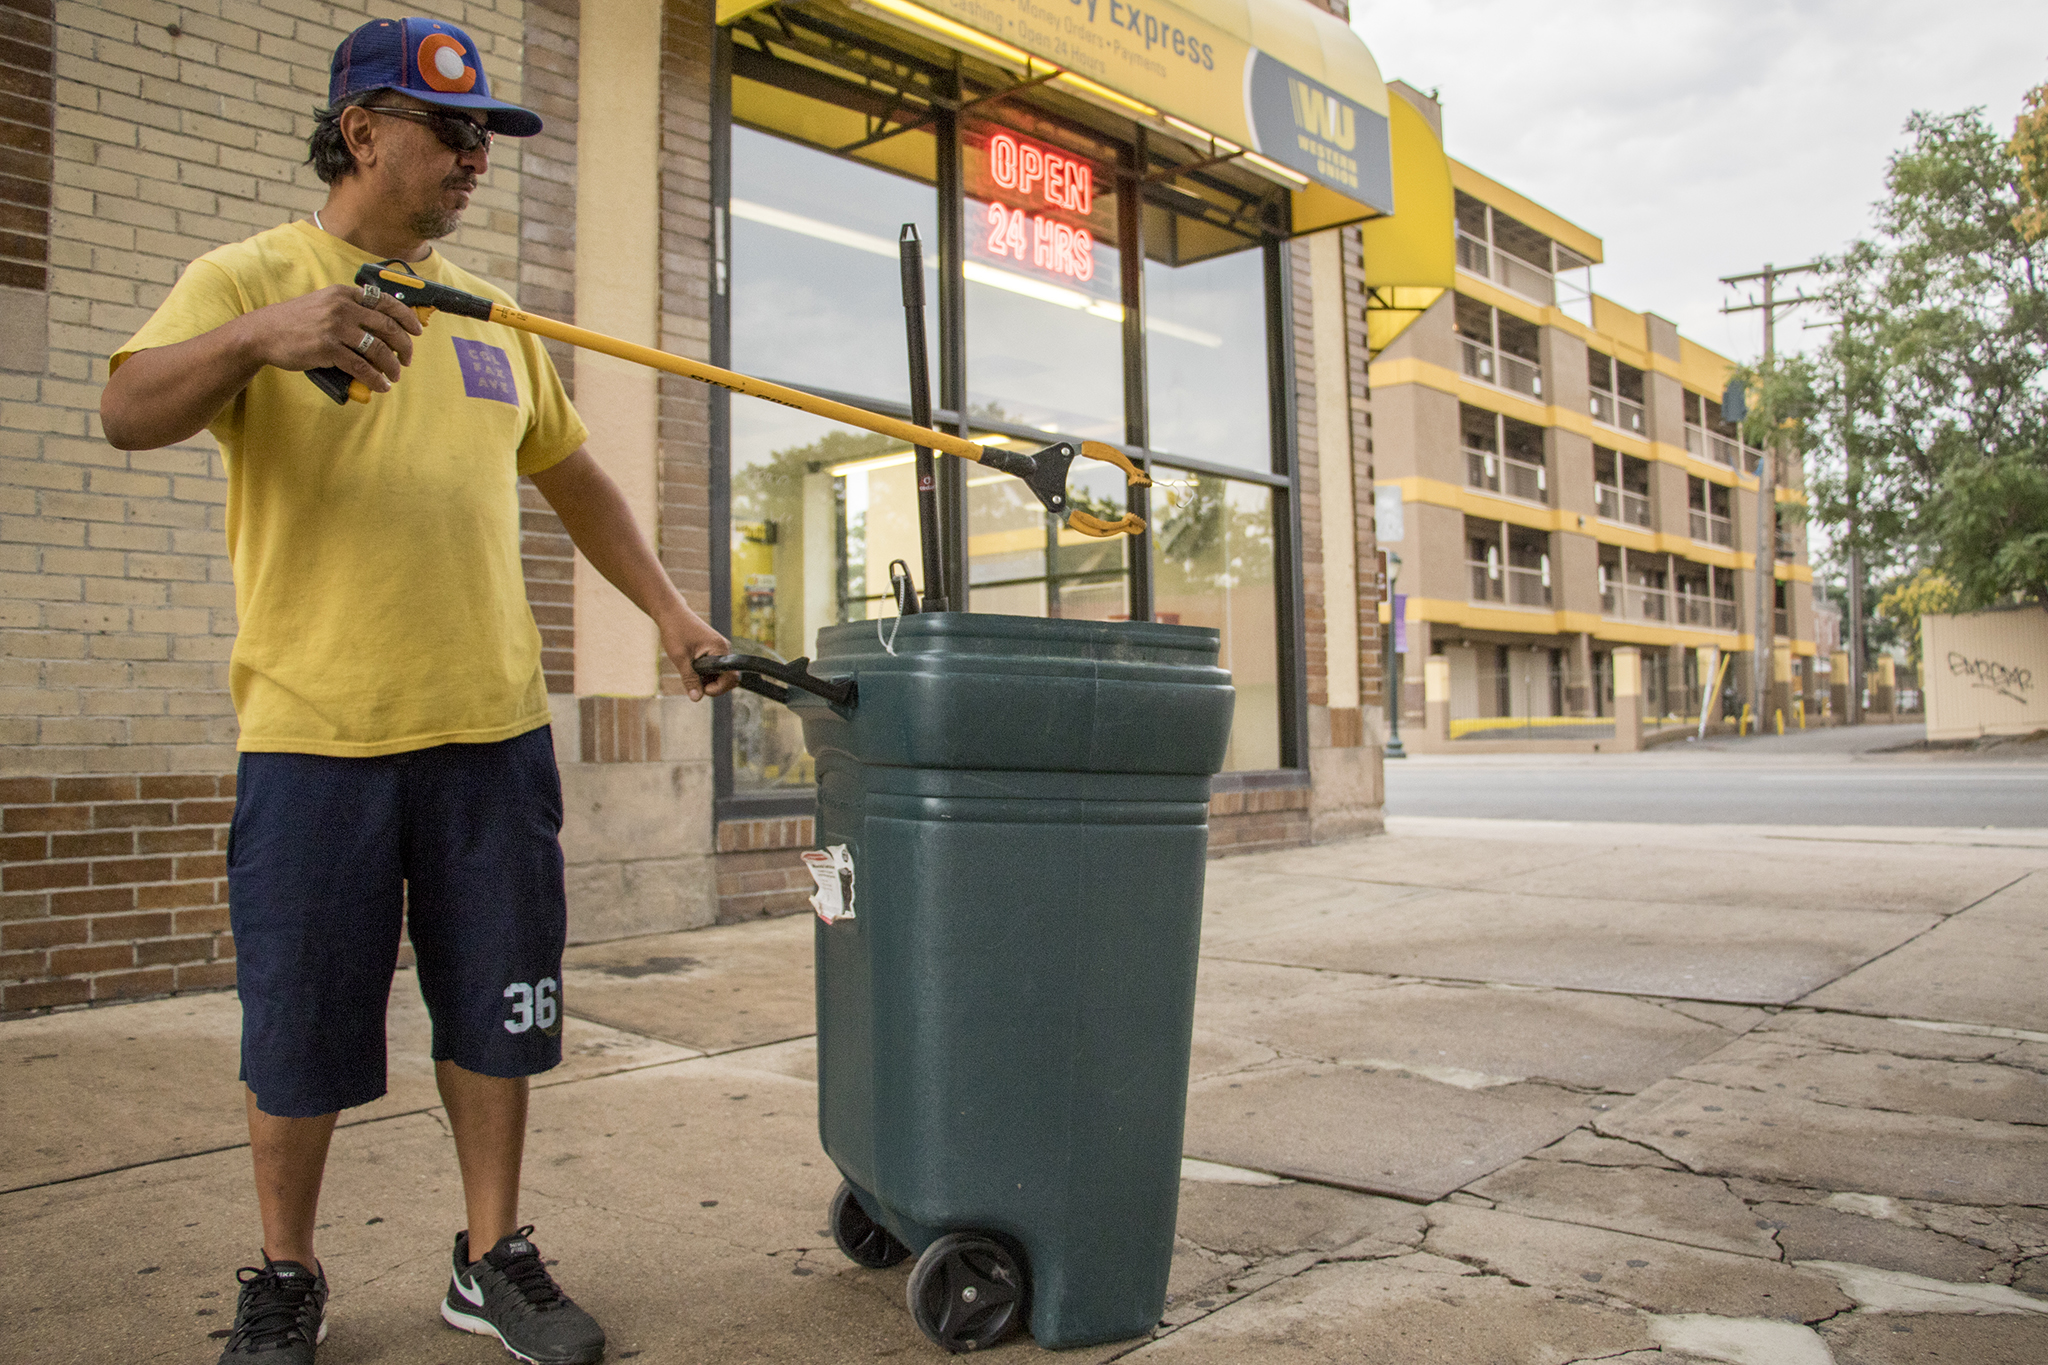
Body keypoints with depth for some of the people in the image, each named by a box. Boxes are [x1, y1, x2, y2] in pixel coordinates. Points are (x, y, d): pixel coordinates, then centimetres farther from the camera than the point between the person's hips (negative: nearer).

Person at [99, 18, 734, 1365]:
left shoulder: (489, 316, 16)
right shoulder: (248, 276, 3)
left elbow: (573, 475, 22)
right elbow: (130, 414, -13)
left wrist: (670, 608, 14)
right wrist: (259, 335, -32)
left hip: (493, 726, 4)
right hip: (313, 733, -4)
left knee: (496, 1013, 9)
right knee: (300, 1039, 7)